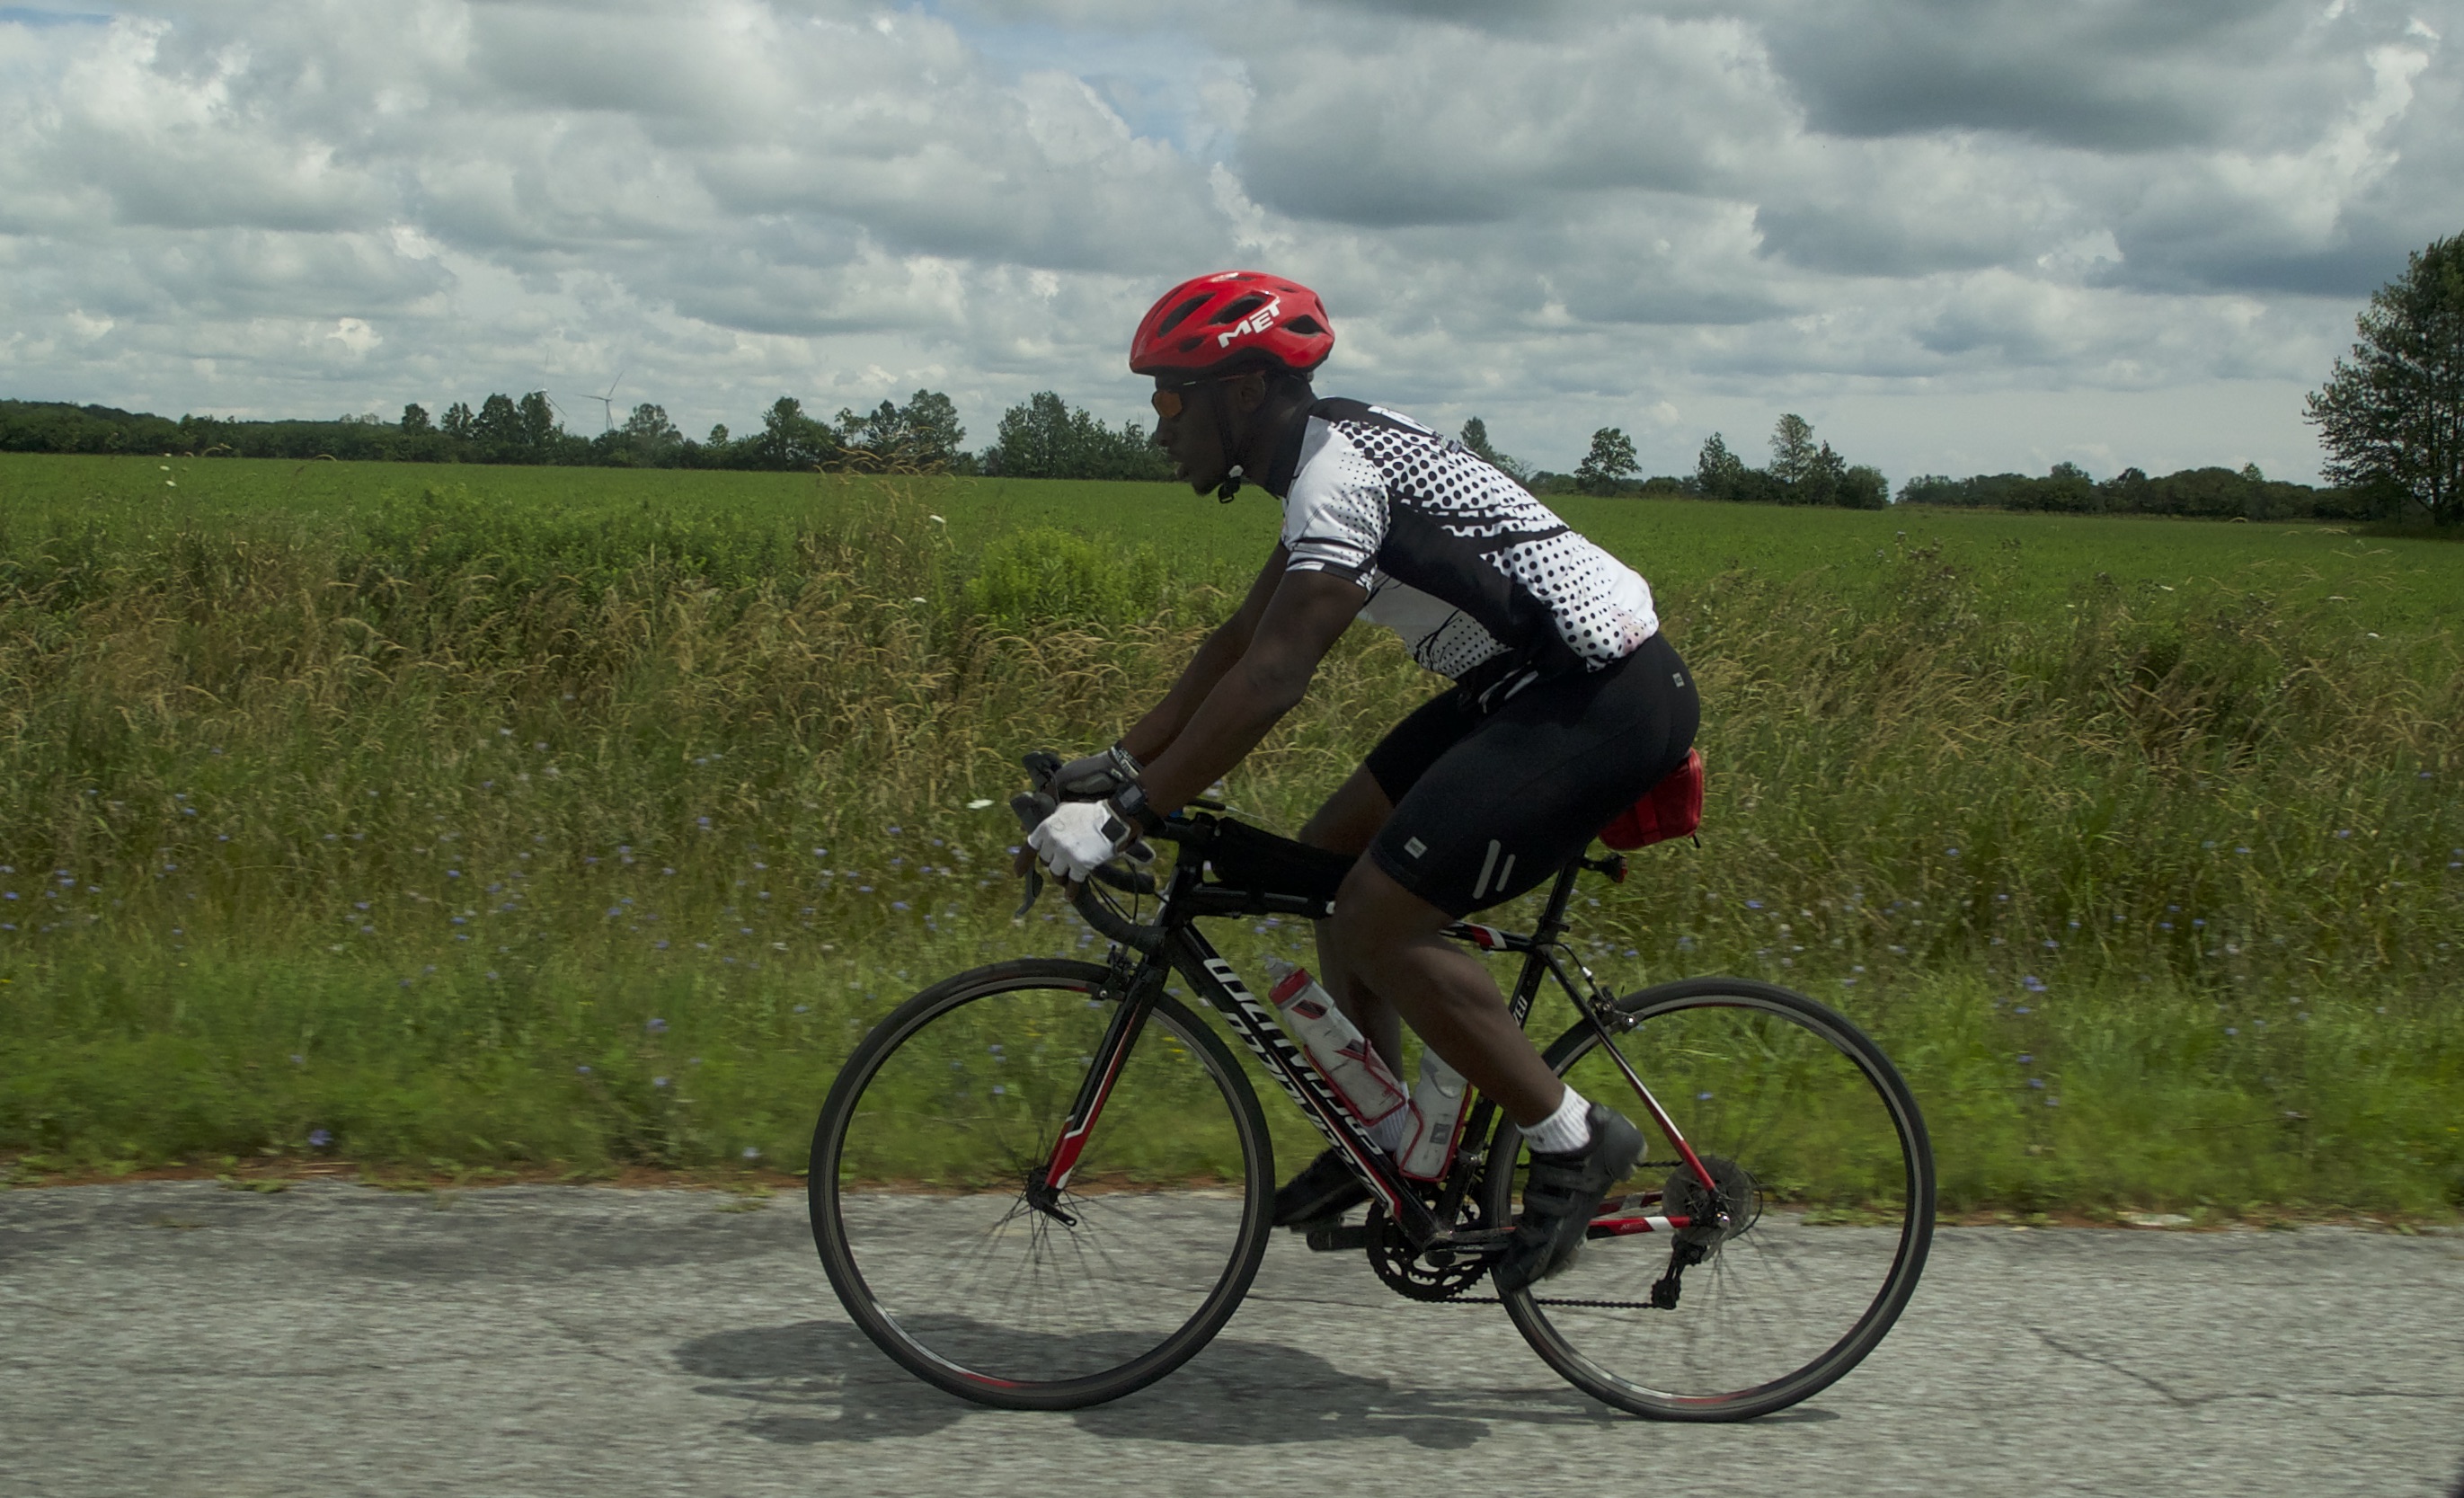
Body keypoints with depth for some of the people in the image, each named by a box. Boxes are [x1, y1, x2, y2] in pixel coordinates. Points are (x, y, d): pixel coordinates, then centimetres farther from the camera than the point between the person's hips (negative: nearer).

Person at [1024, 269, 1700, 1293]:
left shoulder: (1338, 473, -19)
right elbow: (1241, 641, 18)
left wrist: (1125, 814, -27)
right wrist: (1119, 763, 16)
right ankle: (1386, 1139, 22)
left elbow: (1271, 678, -28)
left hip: (1606, 703, -11)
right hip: (1531, 684, 11)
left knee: (1378, 923, -14)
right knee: (1330, 855, 13)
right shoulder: (1329, 455, 13)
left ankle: (1574, 1142, 0)